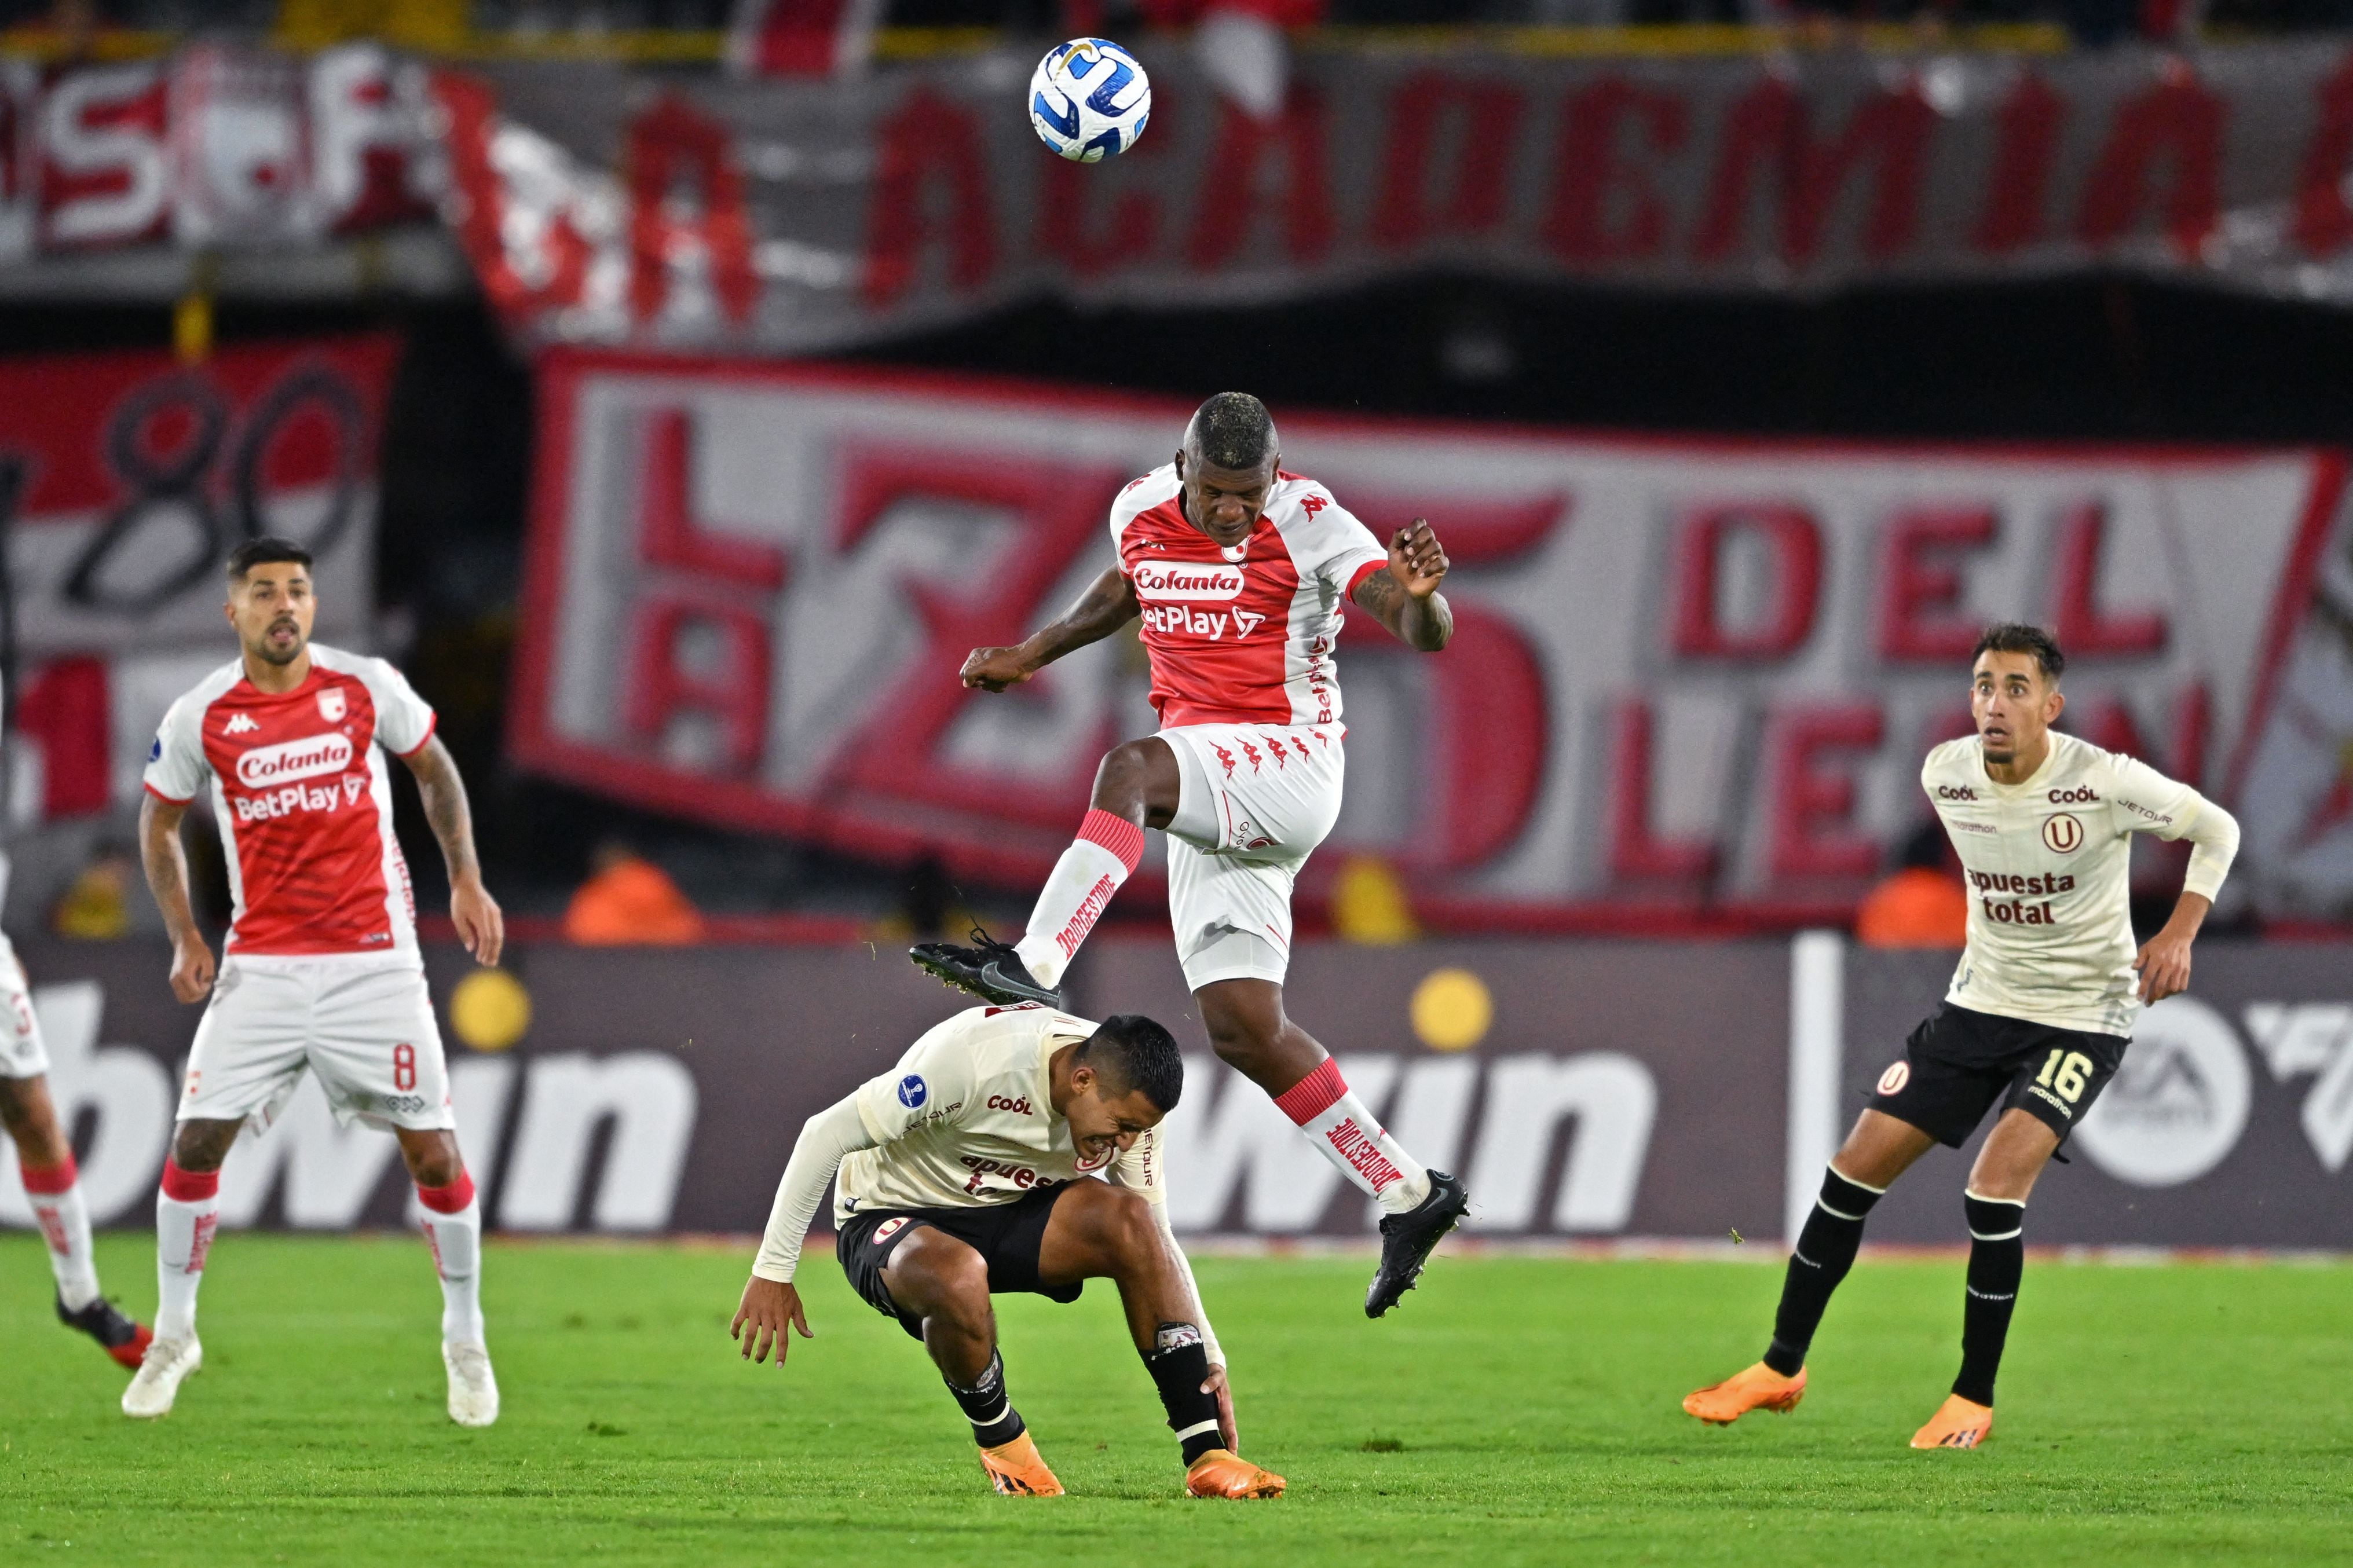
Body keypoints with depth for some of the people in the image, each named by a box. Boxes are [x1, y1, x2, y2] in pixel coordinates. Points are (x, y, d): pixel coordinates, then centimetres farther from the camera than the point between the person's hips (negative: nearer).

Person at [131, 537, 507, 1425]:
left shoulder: (366, 686, -3)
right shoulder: (201, 717, -3)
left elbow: (434, 767, 13)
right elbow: (158, 821, 12)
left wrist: (465, 879, 5)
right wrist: (184, 937, 3)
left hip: (375, 960, 0)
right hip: (262, 967, 0)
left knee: (434, 1152, -3)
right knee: (196, 1141, -7)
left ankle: (465, 1340, 16)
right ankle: (173, 1335, 12)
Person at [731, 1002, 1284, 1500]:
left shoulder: (1128, 1096, -12)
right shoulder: (971, 1060, -32)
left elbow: (1153, 1238, 2)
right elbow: (824, 1135, -24)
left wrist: (1210, 1359, -4)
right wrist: (773, 1271, -21)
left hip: (1012, 1213, 5)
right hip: (890, 1219, -5)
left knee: (1132, 1222, -25)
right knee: (960, 1278, -41)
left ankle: (1209, 1456, -21)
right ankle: (1001, 1441, -10)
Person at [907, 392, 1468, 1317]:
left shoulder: (1309, 527, -12)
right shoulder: (1143, 511, 6)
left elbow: (1425, 635, -21)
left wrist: (1419, 597, -43)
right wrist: (1030, 655, 32)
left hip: (1288, 764, -7)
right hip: (1212, 805, 7)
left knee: (1128, 770, -34)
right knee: (1243, 1029, 1)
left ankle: (1034, 967, -44)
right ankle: (1406, 1198, 8)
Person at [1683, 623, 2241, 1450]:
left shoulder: (2105, 783, -21)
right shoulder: (1945, 775, -7)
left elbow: (2217, 829, -6)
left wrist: (2179, 933, -15)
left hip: (2082, 1016, -5)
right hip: (1978, 1002, 5)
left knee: (1995, 1185, -23)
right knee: (1858, 1164, 1)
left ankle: (1974, 1400, -7)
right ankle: (1782, 1367, 16)